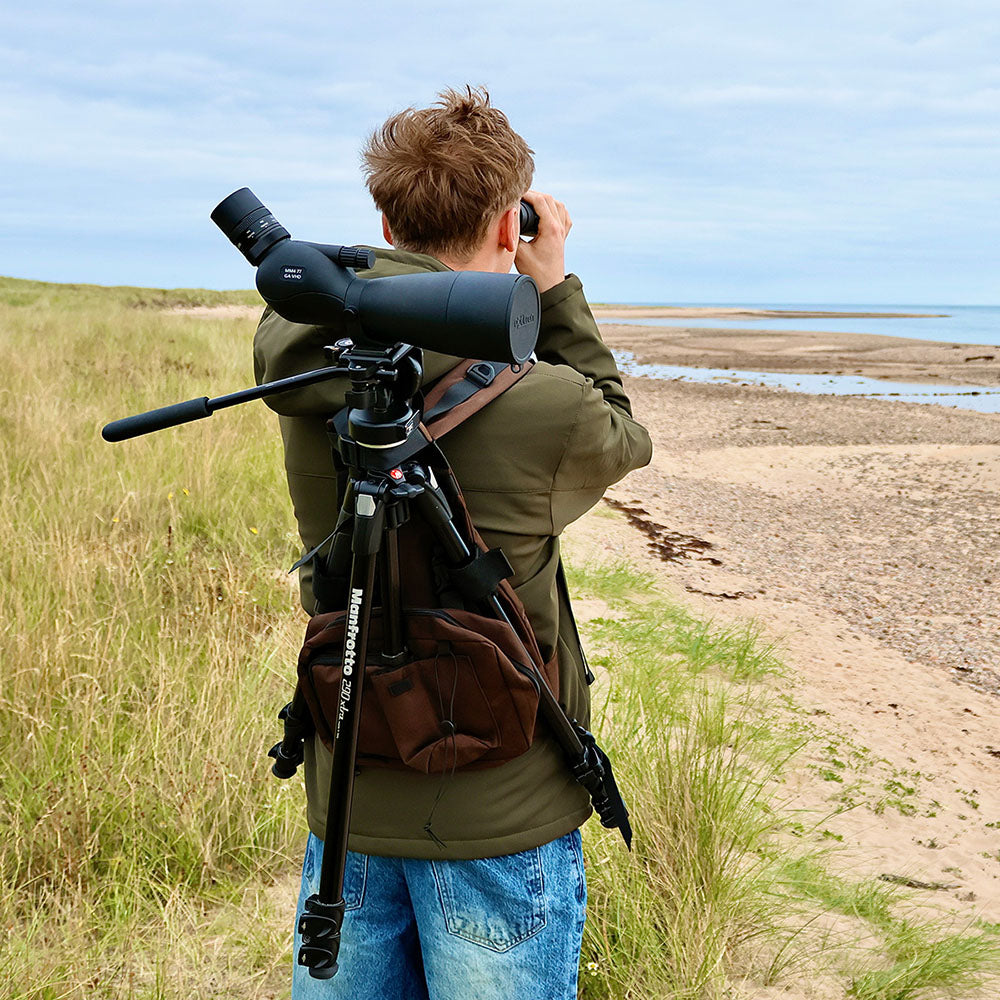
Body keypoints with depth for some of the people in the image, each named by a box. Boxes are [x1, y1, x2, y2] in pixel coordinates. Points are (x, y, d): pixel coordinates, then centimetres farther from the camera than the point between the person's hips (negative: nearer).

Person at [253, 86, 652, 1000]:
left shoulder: (298, 358, -9)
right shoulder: (546, 407, -22)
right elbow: (622, 435, 1)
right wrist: (554, 285, 3)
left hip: (347, 800, 5)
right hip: (499, 820, -4)